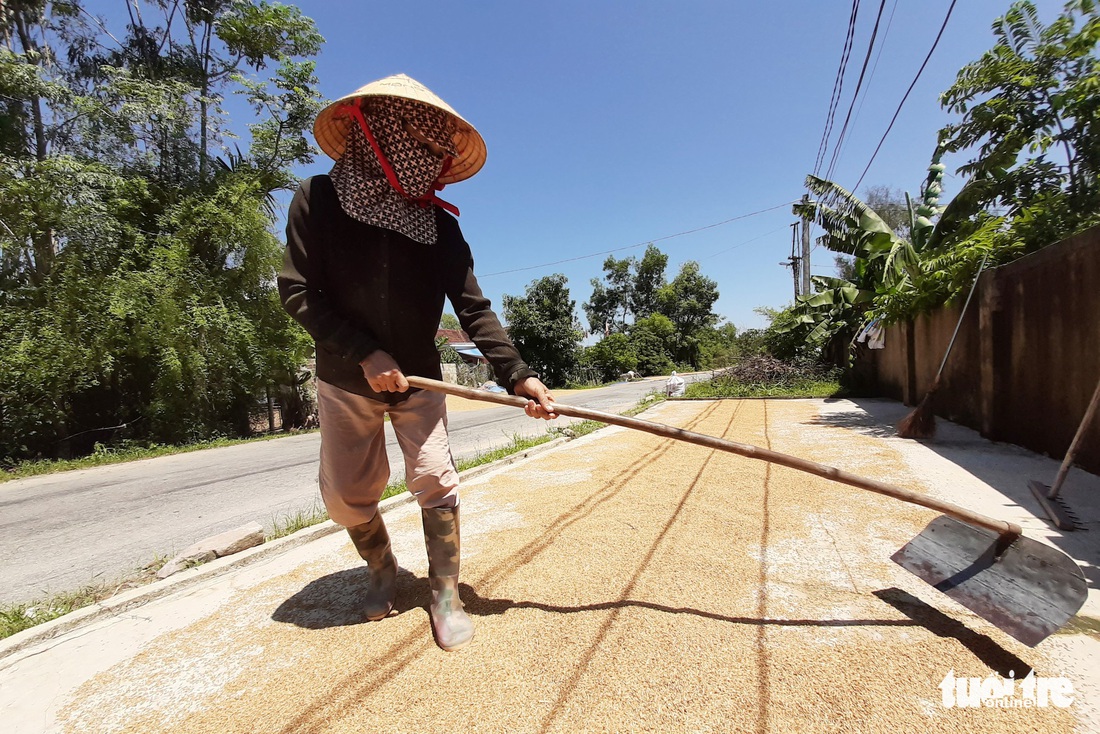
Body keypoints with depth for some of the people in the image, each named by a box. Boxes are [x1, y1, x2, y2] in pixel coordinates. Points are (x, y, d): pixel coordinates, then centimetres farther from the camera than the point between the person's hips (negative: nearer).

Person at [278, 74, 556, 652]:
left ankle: (445, 593, 12)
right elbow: (297, 291, -11)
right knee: (346, 496, 8)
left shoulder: (441, 225, -6)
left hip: (418, 379, 1)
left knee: (436, 481, -7)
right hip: (345, 380, 0)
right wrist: (365, 355, -21)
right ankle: (382, 570, 36)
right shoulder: (319, 199, -9)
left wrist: (517, 375, -22)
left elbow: (474, 310, -11)